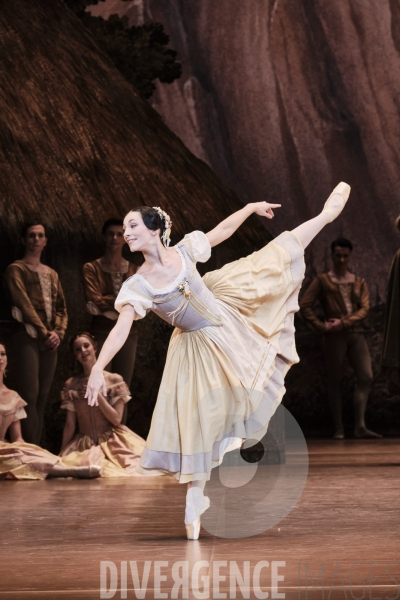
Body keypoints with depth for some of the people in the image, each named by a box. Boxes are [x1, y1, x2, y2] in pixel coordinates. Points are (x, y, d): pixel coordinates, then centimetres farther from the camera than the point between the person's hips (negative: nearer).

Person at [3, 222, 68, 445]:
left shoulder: (52, 274, 20)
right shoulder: (16, 270, 1)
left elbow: (61, 308, 16)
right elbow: (24, 305, -8)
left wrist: (58, 333, -2)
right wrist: (44, 332, -13)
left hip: (51, 339, 6)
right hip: (29, 336, -6)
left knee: (43, 396, 3)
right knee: (30, 394, -15)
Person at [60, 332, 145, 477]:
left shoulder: (114, 380, 1)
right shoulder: (71, 385, 6)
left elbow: (116, 420, -4)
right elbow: (70, 425, 7)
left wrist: (97, 395, -12)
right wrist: (62, 454, 2)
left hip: (112, 442, -2)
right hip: (85, 446, 2)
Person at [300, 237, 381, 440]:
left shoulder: (359, 282, 14)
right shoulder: (322, 281, 6)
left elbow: (364, 309, 3)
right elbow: (305, 305, -1)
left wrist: (343, 322, -11)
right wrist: (320, 325, -11)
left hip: (356, 334, 3)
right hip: (335, 336, -3)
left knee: (366, 377, -8)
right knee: (334, 380, 0)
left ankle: (360, 426, -9)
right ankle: (339, 428, 4)